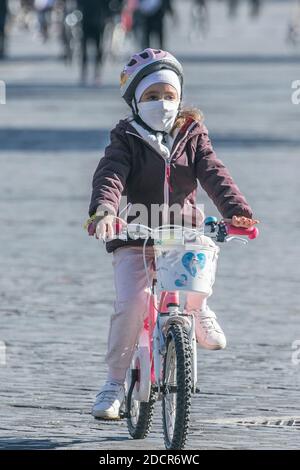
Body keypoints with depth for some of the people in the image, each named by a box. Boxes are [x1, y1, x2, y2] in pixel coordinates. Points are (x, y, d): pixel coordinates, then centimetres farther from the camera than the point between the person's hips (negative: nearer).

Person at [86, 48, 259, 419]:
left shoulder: (192, 136, 7)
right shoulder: (126, 139, 0)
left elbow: (214, 176, -8)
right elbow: (110, 176, -18)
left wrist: (237, 211, -28)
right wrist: (103, 210, -41)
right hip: (133, 240, -2)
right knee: (130, 302, -21)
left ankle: (195, 307, 7)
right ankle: (115, 381, -5)